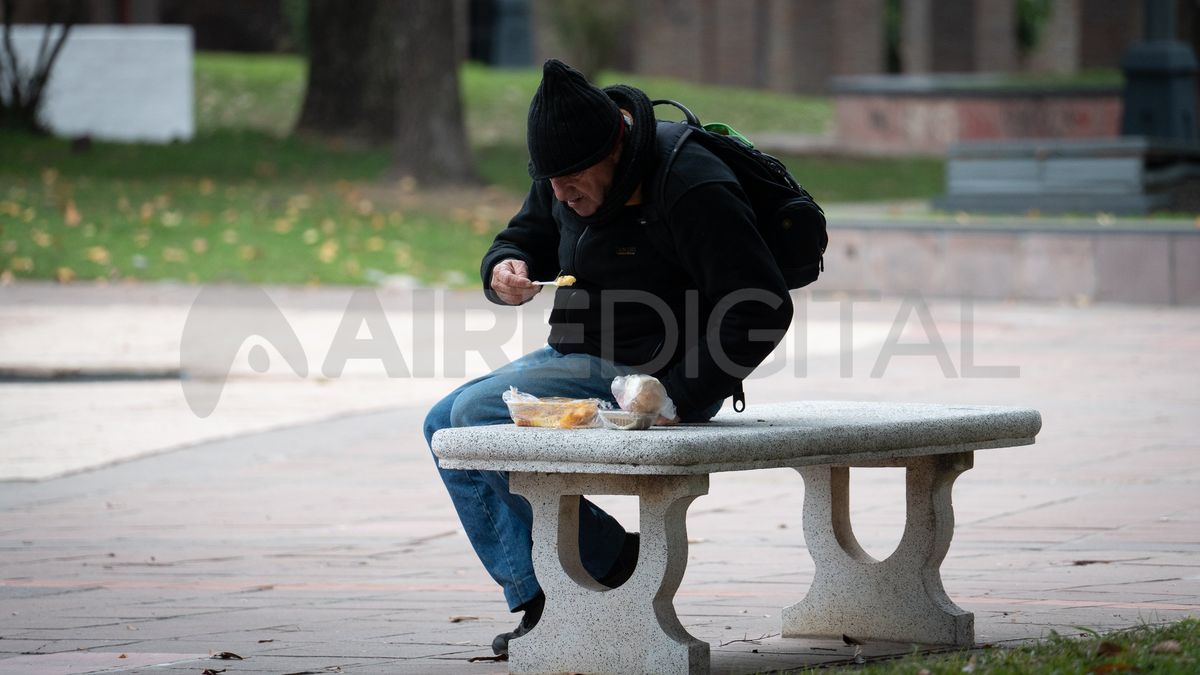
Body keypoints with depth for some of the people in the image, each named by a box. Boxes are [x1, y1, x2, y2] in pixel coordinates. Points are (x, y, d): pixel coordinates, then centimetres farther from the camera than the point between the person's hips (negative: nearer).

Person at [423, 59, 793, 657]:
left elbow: (762, 311, -24)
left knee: (478, 417, -19)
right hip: (577, 358, 10)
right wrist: (505, 271, -9)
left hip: (649, 378, -10)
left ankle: (611, 559, -9)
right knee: (446, 425, 3)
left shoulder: (692, 192, -24)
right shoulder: (566, 173, 2)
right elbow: (525, 237, 17)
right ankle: (536, 603, -3)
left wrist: (680, 399, -26)